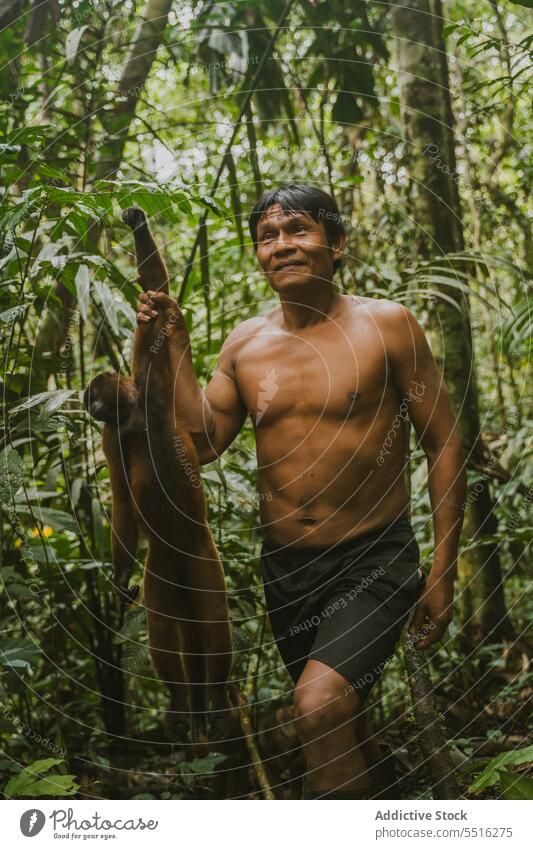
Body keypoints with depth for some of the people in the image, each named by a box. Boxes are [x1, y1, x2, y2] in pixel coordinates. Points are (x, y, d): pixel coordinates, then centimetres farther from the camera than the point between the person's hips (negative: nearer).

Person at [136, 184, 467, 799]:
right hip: (285, 566, 5)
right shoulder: (244, 344, 3)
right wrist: (175, 344, -7)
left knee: (322, 704, -26)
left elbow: (444, 444, -5)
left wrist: (443, 570, -8)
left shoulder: (385, 325, -8)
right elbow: (201, 444, -3)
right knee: (342, 729, 20)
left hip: (374, 562, -4)